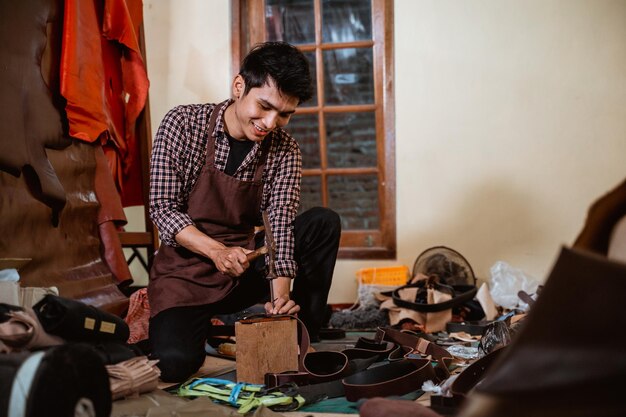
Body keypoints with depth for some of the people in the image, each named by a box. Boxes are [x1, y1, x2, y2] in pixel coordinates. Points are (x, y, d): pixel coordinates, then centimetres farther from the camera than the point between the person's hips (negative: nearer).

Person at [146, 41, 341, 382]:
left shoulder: (285, 152, -5)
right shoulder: (182, 124, -12)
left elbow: (280, 224, -12)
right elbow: (163, 209, -13)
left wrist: (281, 291, -28)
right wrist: (216, 250, -29)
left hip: (248, 269, 3)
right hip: (187, 271, -3)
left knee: (323, 222, -16)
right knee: (173, 362, -28)